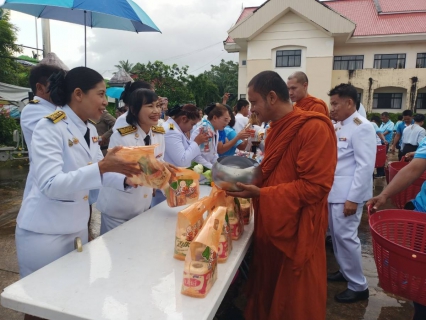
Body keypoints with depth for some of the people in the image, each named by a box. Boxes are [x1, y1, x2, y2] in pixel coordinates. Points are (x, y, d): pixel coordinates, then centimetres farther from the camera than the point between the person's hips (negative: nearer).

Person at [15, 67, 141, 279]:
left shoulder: (90, 131, 4)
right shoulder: (49, 127, -19)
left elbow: (98, 171, 7)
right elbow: (50, 185, -28)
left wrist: (126, 179, -11)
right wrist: (101, 167, -36)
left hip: (77, 228, 7)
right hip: (45, 233, -7)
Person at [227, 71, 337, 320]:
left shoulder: (315, 128, -17)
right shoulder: (278, 128, 10)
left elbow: (315, 186, -22)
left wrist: (261, 194, -24)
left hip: (298, 232, -7)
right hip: (272, 226, 8)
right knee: (267, 295, 19)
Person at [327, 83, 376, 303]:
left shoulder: (362, 127, -14)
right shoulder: (338, 126, 12)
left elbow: (365, 166, -19)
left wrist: (353, 198, -21)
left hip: (348, 194, -8)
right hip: (333, 191, 8)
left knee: (346, 236, -2)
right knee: (336, 234, 15)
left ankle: (358, 286, 14)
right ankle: (345, 271, 34)